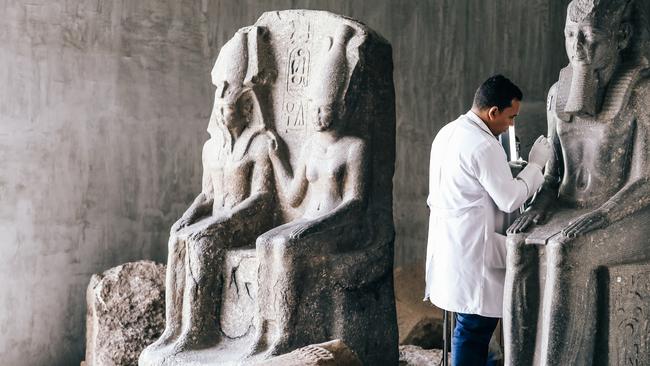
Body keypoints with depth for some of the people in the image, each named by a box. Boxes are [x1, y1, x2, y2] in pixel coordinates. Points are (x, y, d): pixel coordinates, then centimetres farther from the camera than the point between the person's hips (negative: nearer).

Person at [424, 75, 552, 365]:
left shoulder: (448, 132, 9)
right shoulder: (484, 147, -20)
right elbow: (510, 200, -15)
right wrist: (535, 164, -4)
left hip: (447, 241, 10)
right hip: (470, 250, -10)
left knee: (472, 325, 19)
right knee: (474, 327, -1)